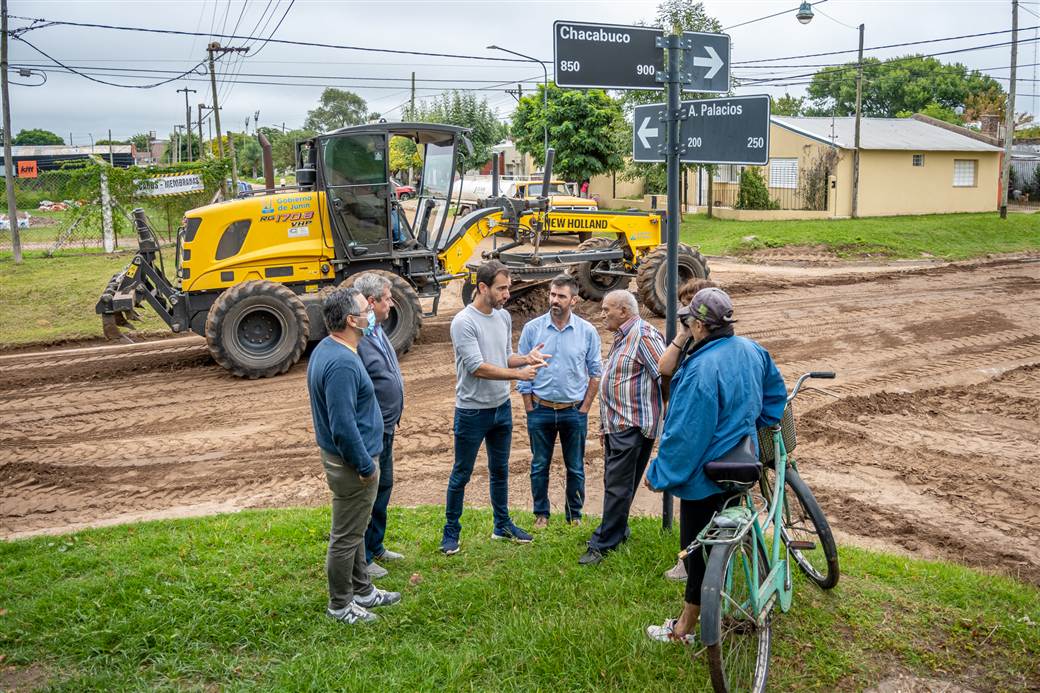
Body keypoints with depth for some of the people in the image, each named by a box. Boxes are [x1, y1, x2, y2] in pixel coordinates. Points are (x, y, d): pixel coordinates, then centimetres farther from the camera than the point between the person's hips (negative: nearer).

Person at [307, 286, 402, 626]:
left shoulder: (325, 349, 5)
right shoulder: (342, 364, -28)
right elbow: (343, 426, -29)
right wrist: (366, 467, -19)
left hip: (341, 458, 11)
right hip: (352, 464, -11)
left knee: (355, 530, 22)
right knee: (346, 537, 6)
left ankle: (363, 590, 38)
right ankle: (340, 605, 21)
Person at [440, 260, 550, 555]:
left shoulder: (504, 317, 4)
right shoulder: (463, 322, -20)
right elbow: (478, 367, -24)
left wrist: (526, 358, -9)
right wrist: (519, 374, -23)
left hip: (502, 408, 7)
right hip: (472, 412, -7)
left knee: (500, 470, 20)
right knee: (461, 475, 7)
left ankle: (503, 525, 35)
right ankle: (451, 531, 21)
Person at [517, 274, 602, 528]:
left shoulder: (587, 331, -5)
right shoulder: (532, 329, -5)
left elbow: (595, 373, 3)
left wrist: (584, 408, -1)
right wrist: (529, 409, -1)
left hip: (574, 411, 0)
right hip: (541, 409, 0)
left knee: (576, 468, 11)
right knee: (539, 466, 12)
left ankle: (574, 515, 27)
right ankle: (541, 513, 28)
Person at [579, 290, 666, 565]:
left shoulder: (643, 335, -16)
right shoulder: (621, 337, 17)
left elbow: (665, 377, -21)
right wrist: (606, 426, 24)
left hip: (632, 426, -10)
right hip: (616, 426, 10)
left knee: (617, 486, -5)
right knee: (615, 484, 17)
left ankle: (603, 543, 0)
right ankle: (618, 530, 30)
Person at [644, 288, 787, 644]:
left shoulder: (701, 369, -27)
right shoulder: (752, 351, 0)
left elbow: (685, 433, -23)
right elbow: (775, 396, 16)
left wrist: (658, 474, -11)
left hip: (706, 474, -9)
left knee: (698, 549, 4)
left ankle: (686, 628, 17)